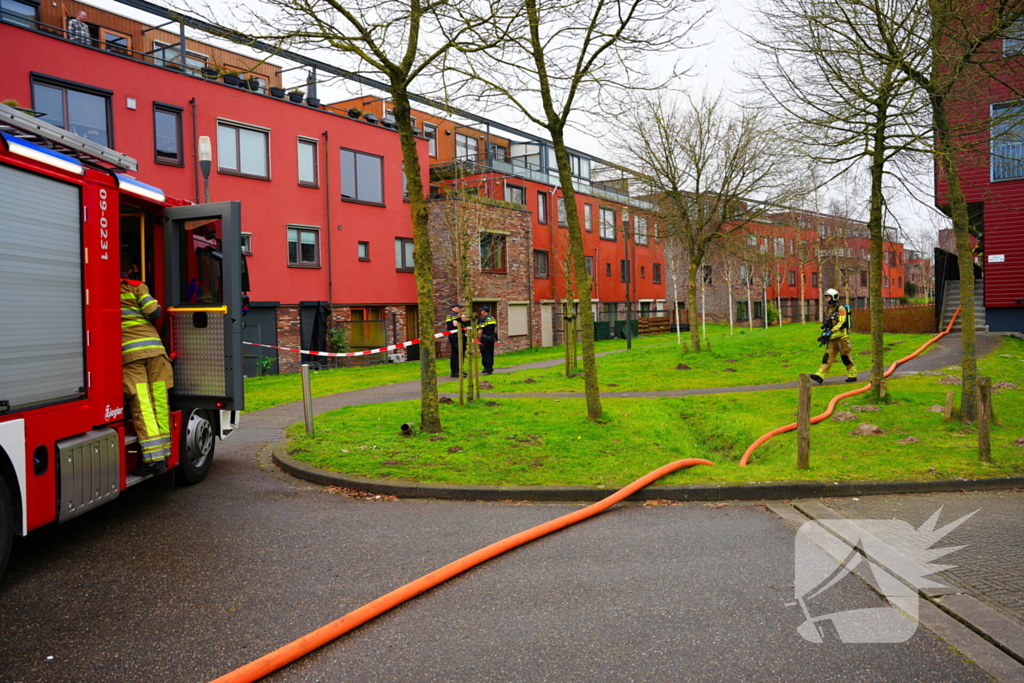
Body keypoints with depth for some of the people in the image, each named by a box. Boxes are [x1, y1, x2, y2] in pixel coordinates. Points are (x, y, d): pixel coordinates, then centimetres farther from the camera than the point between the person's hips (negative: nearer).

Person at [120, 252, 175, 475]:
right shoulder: (137, 287, 10)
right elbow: (153, 311, -2)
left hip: (129, 351, -1)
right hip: (154, 347, 1)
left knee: (142, 407, -5)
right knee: (159, 403, 7)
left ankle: (154, 458, -10)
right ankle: (163, 454, 11)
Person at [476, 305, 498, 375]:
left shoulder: (483, 319, -14)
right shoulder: (493, 318, 10)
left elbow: (480, 331, -18)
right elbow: (495, 329, 15)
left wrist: (478, 339, -9)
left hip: (485, 339, -8)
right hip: (492, 339, 8)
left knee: (486, 354, -4)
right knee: (490, 353, 15)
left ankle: (488, 369, -7)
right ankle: (490, 368, 24)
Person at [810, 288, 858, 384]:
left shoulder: (840, 308, -9)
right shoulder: (828, 309, 15)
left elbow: (841, 323, -18)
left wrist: (831, 331, -27)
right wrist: (824, 334, 12)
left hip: (841, 336, -7)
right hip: (832, 338, 7)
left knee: (846, 356, -1)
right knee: (828, 356, -2)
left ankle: (852, 375, 12)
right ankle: (820, 376, -11)